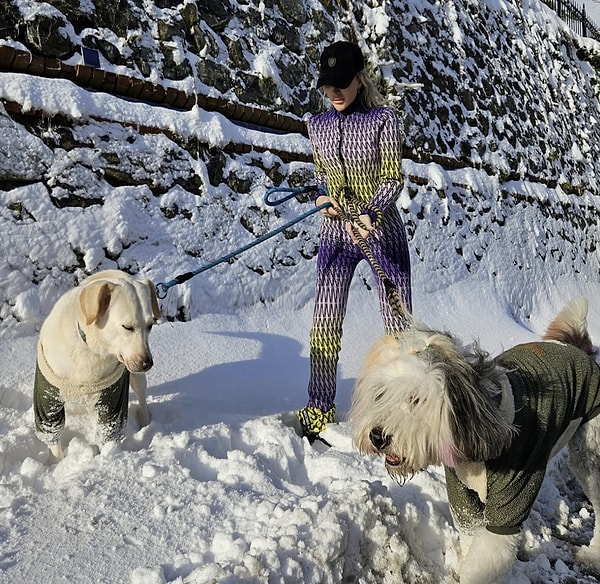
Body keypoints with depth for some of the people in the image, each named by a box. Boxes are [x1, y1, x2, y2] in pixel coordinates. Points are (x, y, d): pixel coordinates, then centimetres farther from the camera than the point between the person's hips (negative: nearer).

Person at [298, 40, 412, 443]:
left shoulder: (384, 119, -7)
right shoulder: (318, 125, 7)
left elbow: (393, 178, -10)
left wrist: (370, 213, -28)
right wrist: (322, 194, -4)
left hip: (383, 231, -3)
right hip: (337, 232, 3)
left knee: (399, 325, 1)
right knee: (326, 322, -1)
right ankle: (320, 410, 13)